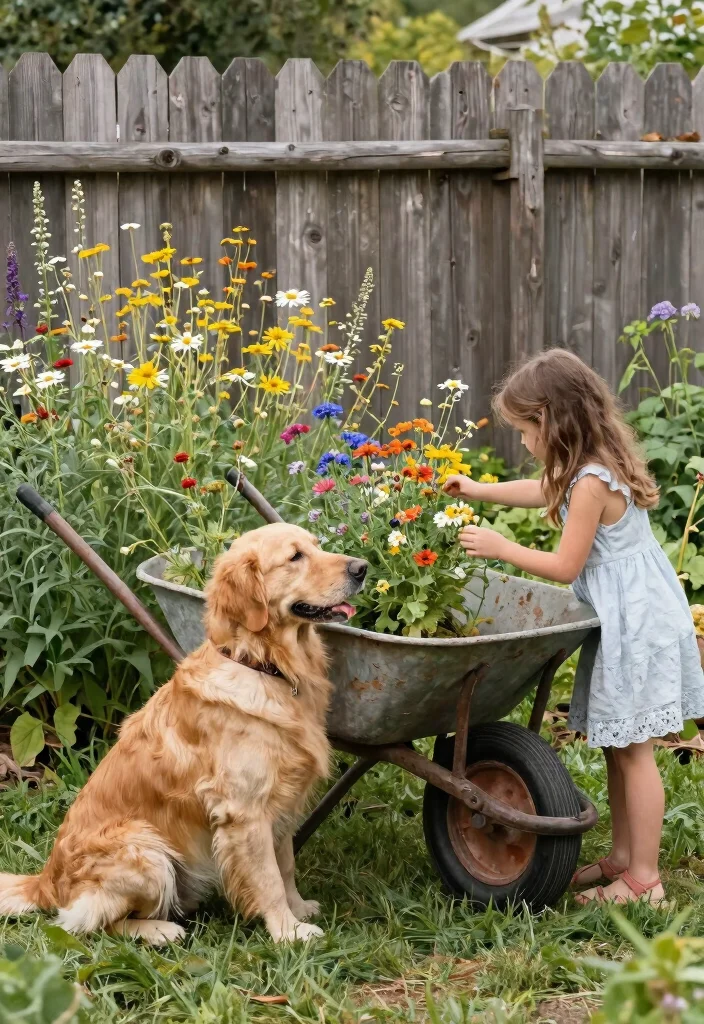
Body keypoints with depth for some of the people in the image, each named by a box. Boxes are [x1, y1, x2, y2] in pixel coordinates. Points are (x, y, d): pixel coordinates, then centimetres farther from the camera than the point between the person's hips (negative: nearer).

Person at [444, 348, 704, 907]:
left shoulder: (591, 483, -22)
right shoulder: (601, 464, 7)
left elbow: (565, 566, -16)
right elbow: (546, 491, 27)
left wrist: (500, 547, -5)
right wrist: (478, 491, 33)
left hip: (633, 622, -10)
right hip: (625, 616, 10)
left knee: (632, 749, -4)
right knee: (617, 744, 16)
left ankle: (644, 878, 2)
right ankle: (623, 856, 25)